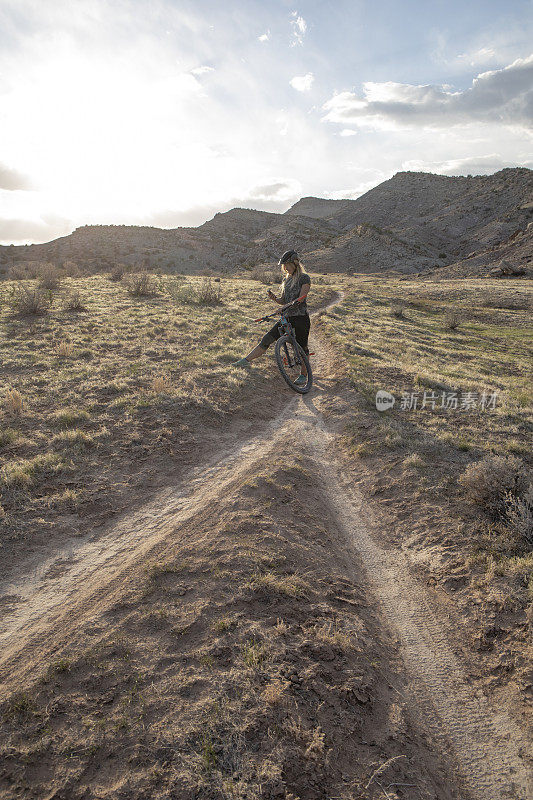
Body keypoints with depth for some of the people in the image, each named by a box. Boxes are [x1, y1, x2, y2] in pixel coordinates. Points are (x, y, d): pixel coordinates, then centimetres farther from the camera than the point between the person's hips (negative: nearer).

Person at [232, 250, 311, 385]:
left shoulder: (304, 278, -5)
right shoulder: (287, 279, 17)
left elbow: (301, 298, -16)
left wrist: (287, 307, -29)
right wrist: (275, 298, -4)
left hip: (301, 318, -6)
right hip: (287, 318, 6)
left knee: (302, 347, 1)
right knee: (267, 338, -5)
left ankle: (304, 375, 16)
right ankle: (246, 360, -9)